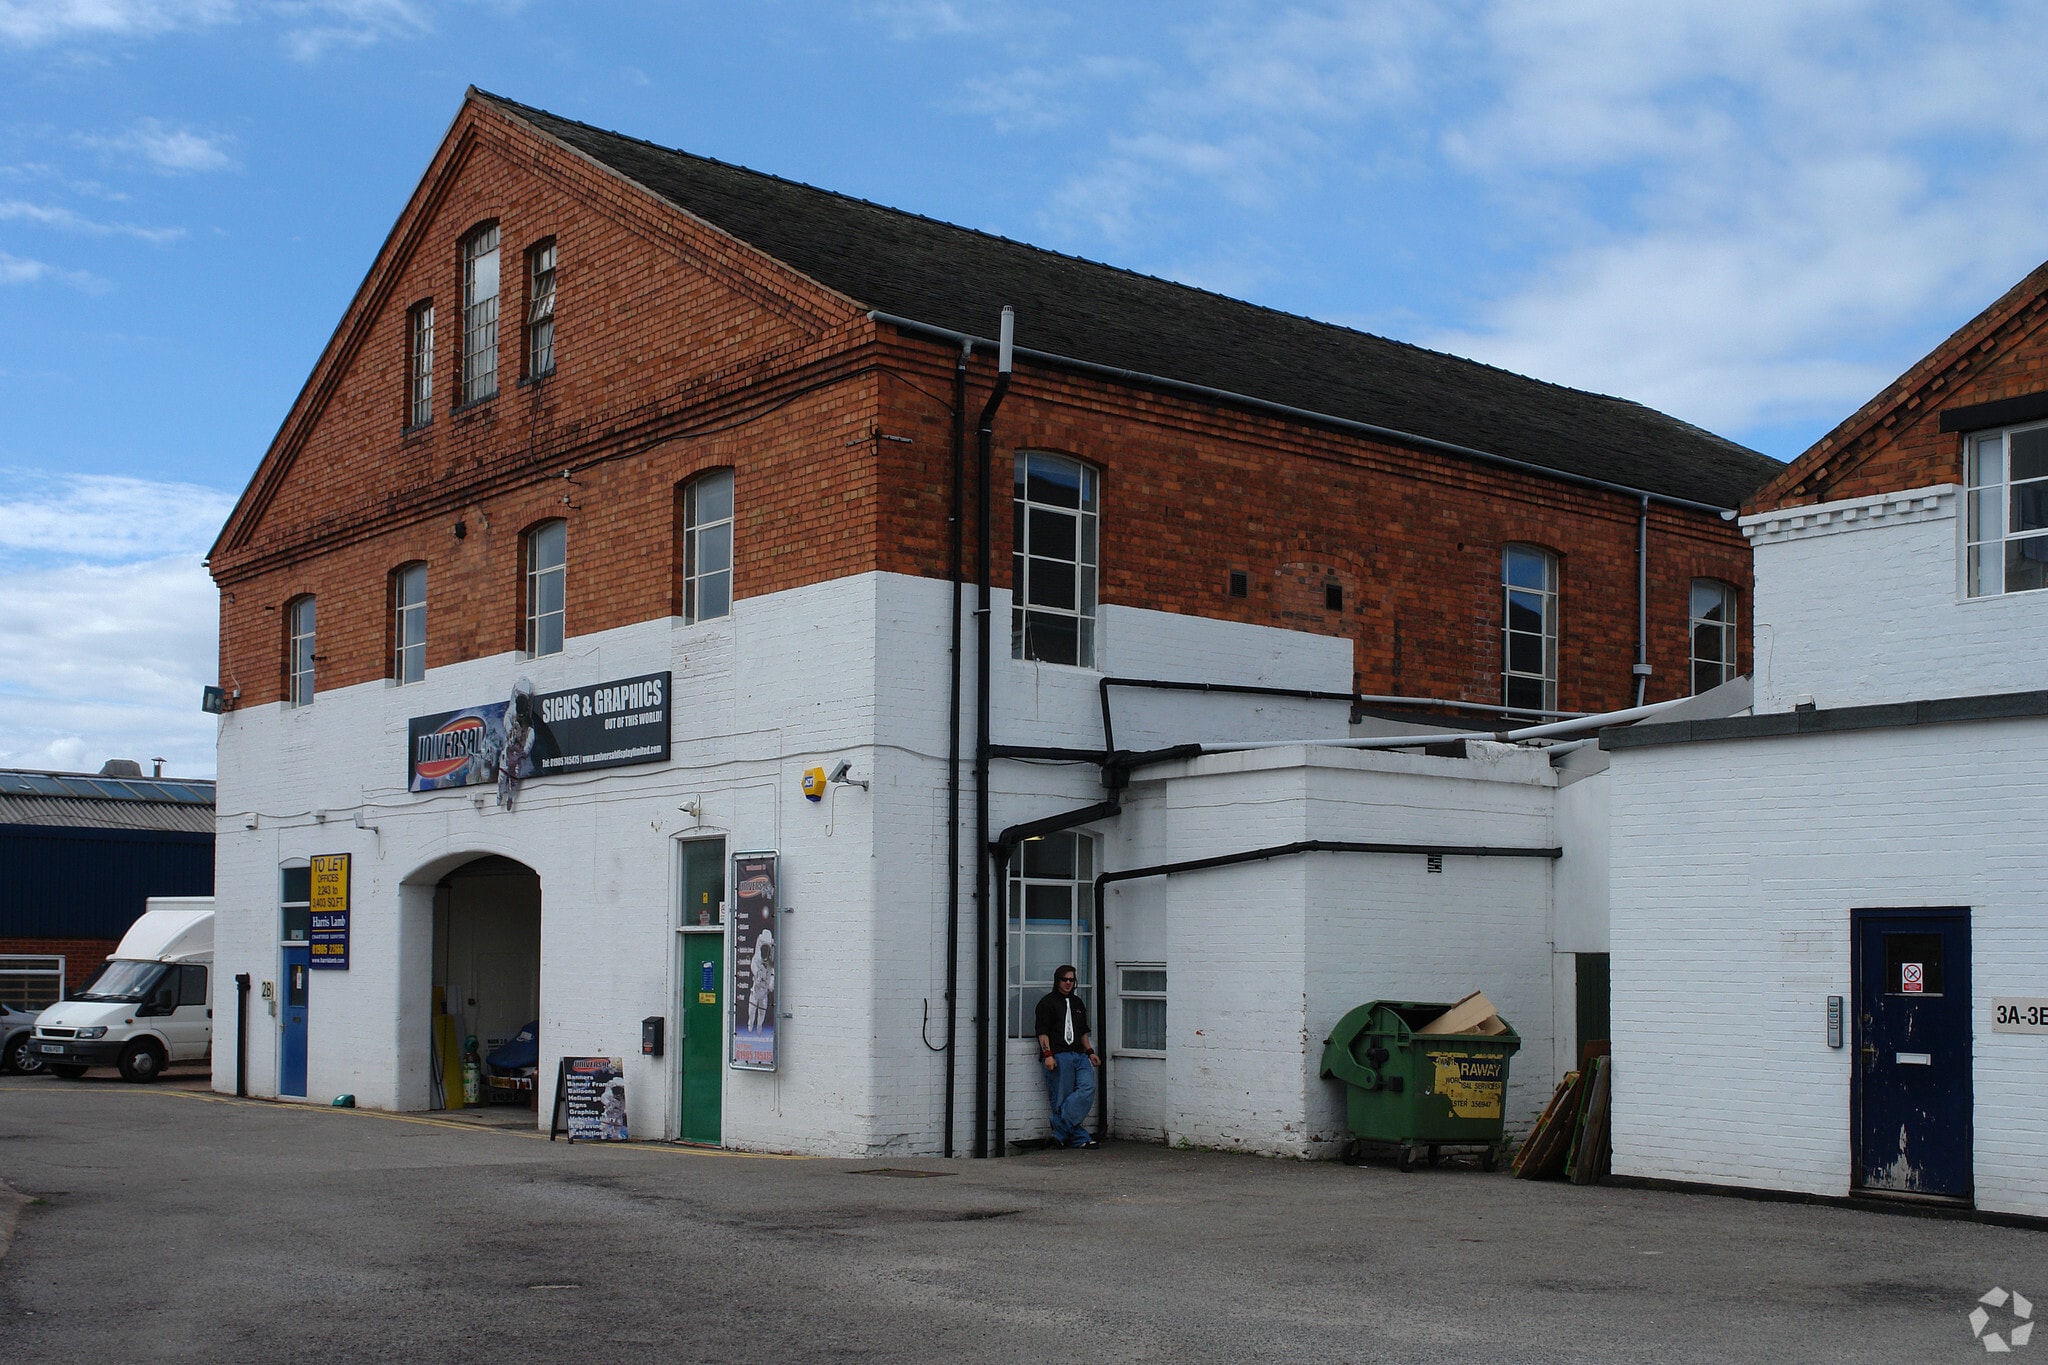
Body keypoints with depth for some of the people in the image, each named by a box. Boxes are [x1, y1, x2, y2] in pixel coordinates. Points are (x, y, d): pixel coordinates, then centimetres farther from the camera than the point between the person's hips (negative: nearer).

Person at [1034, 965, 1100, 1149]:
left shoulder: (1077, 1003, 24)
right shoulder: (1048, 1002, 2)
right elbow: (1042, 1031, -6)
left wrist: (1090, 1052, 22)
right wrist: (1047, 1054, -15)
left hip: (1079, 1055, 6)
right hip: (1058, 1056, -6)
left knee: (1087, 1088, -13)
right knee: (1061, 1098, -6)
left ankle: (1061, 1130, -13)